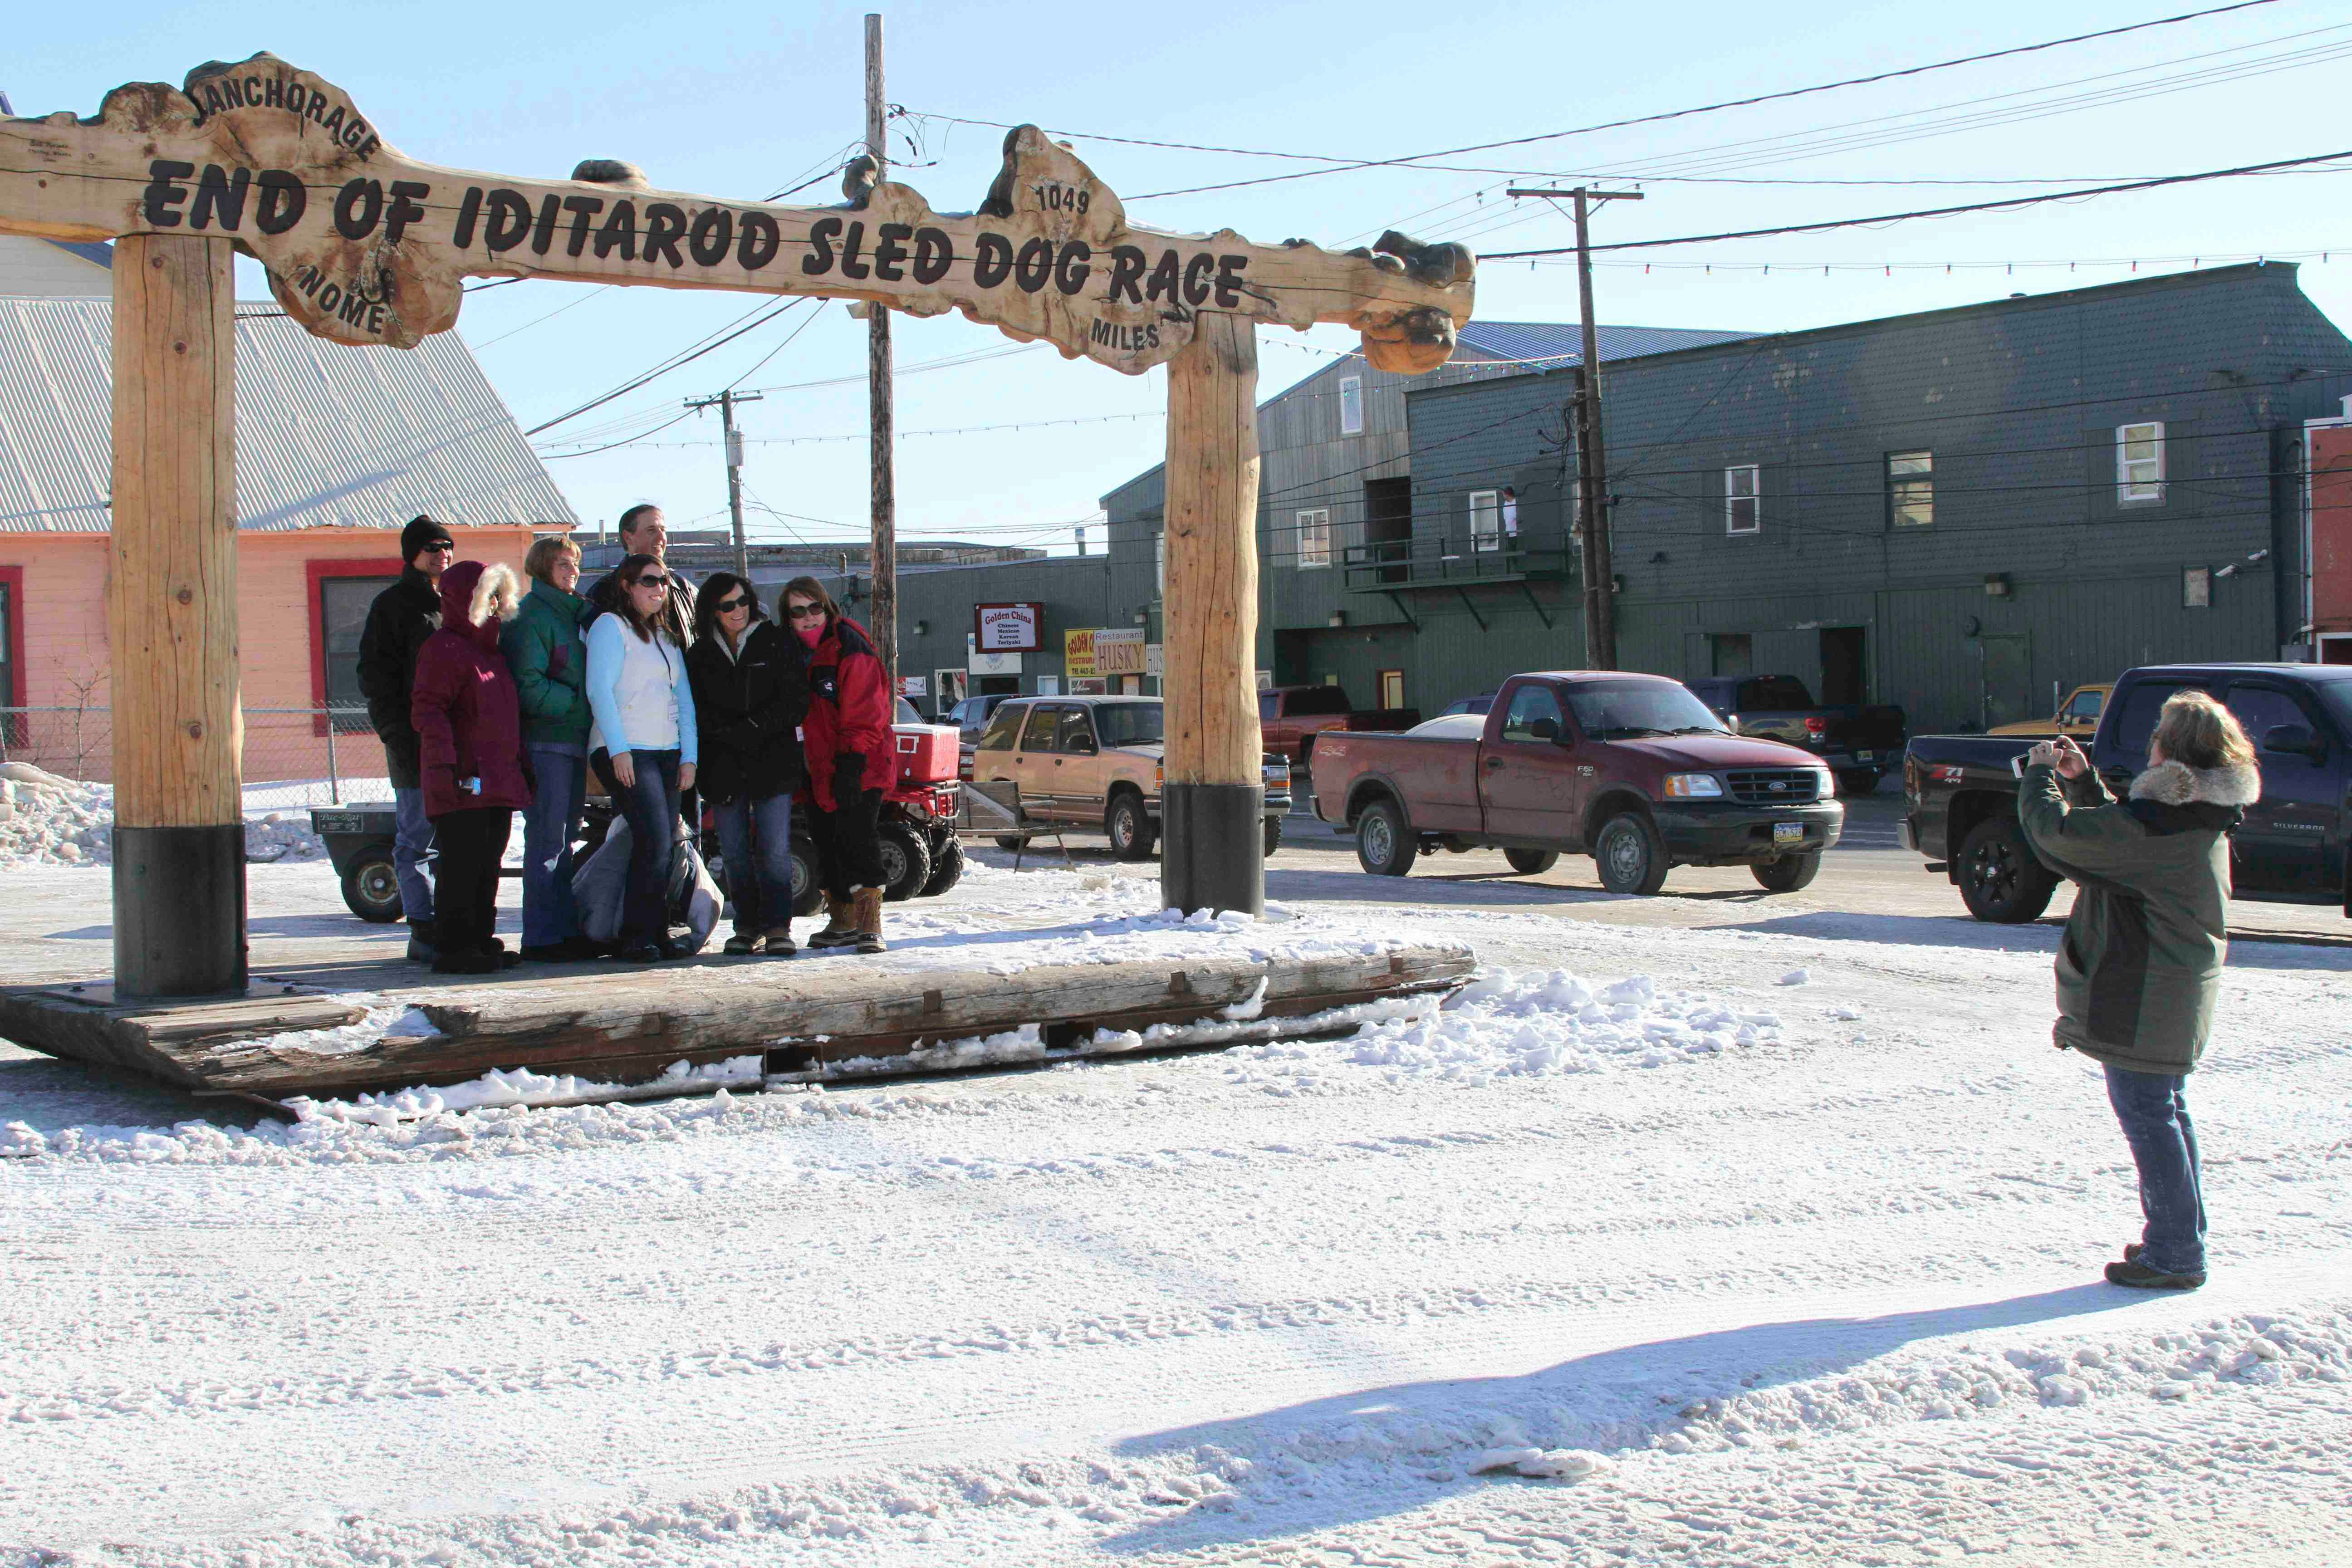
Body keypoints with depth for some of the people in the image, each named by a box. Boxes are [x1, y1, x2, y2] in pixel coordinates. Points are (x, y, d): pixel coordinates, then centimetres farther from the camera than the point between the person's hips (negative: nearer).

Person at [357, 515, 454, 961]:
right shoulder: (393, 605, 1)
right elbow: (376, 677, -4)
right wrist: (398, 736, -13)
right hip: (416, 742, -5)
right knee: (416, 838, -2)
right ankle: (424, 930, 1)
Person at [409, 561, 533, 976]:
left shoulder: (488, 650, 21)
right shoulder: (444, 649, -9)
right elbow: (427, 710, -17)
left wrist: (522, 766, 24)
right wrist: (445, 760, -27)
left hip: (497, 781, 9)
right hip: (464, 784, -9)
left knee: (487, 865, 12)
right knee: (462, 864, -8)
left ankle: (481, 941, 19)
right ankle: (453, 947, -4)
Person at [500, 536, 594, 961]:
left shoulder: (576, 613, 18)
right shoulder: (532, 616, -9)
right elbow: (529, 685, -18)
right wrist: (573, 703, -15)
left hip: (574, 742, 9)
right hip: (546, 741, -9)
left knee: (565, 839, 12)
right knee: (547, 840, -8)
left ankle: (566, 931, 17)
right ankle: (541, 937, -5)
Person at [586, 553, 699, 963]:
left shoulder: (667, 637, 23)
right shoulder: (610, 626, 1)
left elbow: (683, 698, 19)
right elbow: (600, 690, -8)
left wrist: (689, 755, 8)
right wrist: (618, 749, -16)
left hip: (668, 752, 7)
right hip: (628, 751, -7)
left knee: (666, 848, 0)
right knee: (655, 843, -17)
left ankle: (658, 934, 4)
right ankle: (637, 937, -11)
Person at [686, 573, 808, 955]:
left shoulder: (777, 643, 5)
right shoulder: (701, 654, 11)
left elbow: (795, 703, -1)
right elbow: (697, 710, 5)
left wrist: (754, 727, -10)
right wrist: (732, 734, -10)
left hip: (772, 761, -3)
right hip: (723, 764, 3)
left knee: (774, 850, -9)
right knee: (735, 852, 2)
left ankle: (778, 926, -6)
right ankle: (747, 927, 10)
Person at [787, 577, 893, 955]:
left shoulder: (849, 647, -11)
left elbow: (865, 712, -15)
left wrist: (852, 762, -20)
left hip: (858, 769, -8)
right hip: (820, 774, 8)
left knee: (856, 842, -14)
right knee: (828, 845, 12)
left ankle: (869, 926, -11)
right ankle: (842, 923, 23)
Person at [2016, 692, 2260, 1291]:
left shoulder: (2160, 824, -24)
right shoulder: (2202, 816, 7)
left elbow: (2058, 834, -23)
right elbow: (2114, 833, 22)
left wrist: (2041, 775, -6)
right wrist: (2083, 779, 15)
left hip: (2144, 999, -10)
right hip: (2179, 992, 10)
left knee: (2146, 1113, -2)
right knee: (2167, 1109, 19)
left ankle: (2175, 1254, 3)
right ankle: (2181, 1237, 29)